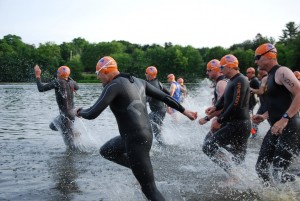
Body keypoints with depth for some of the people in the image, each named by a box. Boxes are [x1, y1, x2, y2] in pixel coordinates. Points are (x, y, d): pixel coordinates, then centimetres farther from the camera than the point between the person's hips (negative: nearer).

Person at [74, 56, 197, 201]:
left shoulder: (113, 86, -14)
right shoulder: (138, 81, 9)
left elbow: (92, 114, -17)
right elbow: (164, 97, 12)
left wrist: (80, 112, 6)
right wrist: (184, 111, 22)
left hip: (136, 141, -9)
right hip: (144, 134, 9)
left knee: (149, 187, -2)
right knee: (105, 151, 25)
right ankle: (140, 168, 22)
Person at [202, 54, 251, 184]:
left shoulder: (240, 81, -14)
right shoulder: (232, 81, 16)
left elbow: (236, 105, -22)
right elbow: (224, 99, 16)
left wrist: (219, 121, -18)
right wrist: (215, 107, -6)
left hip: (238, 125, -10)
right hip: (232, 123, 10)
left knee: (208, 146, -12)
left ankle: (233, 176, -9)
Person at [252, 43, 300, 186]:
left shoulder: (282, 72, -11)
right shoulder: (270, 76, 19)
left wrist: (285, 119, -28)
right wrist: (264, 117, 16)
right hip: (276, 130, 10)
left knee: (279, 173, -14)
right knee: (261, 168, 9)